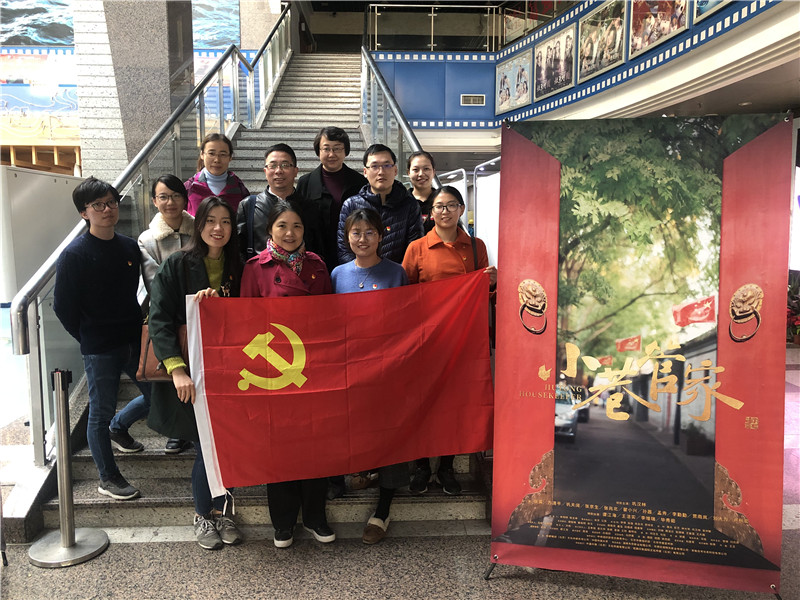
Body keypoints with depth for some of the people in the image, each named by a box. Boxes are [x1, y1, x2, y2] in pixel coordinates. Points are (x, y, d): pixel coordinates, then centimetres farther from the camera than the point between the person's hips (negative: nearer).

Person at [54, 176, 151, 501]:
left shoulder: (130, 247, 5)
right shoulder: (75, 254, -11)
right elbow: (63, 307, -7)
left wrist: (138, 329, 8)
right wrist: (89, 338, -1)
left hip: (134, 340, 6)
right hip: (100, 349, -5)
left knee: (156, 396, 14)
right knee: (101, 413, 7)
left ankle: (118, 427, 44)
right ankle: (108, 478, 24)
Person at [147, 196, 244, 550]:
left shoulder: (236, 267, 6)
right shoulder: (177, 264, -6)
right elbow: (159, 319, -12)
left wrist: (216, 301, -13)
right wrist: (177, 369, -23)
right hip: (191, 372, -4)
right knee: (207, 445, 0)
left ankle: (218, 511, 27)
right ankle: (203, 517, 23)